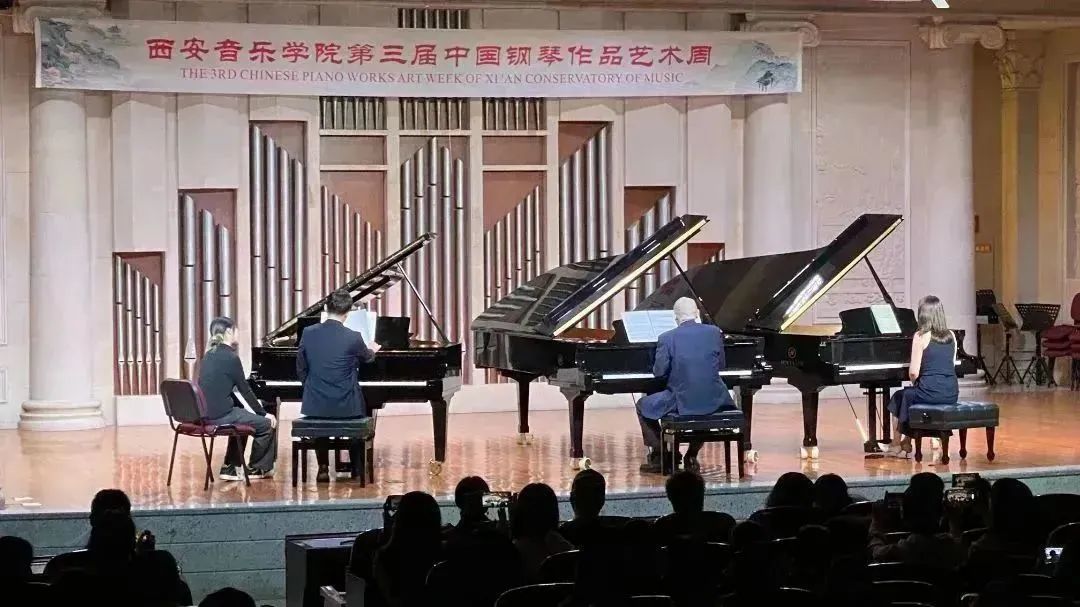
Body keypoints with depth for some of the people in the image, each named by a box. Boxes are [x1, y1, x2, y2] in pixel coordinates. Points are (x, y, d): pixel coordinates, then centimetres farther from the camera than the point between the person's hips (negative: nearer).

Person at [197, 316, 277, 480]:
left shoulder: (209, 356, 12)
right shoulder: (230, 357, -13)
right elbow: (245, 390, -9)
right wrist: (263, 413, 3)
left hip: (206, 414, 9)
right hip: (221, 415, -9)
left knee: (242, 418, 34)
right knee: (267, 425, 4)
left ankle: (231, 468, 30)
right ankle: (256, 469, 20)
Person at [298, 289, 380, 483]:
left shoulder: (308, 334, -7)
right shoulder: (353, 338, -13)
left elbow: (301, 370, 4)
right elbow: (367, 358, 11)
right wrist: (372, 350, 35)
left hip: (315, 405, 2)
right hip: (346, 406, -2)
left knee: (320, 421, 37)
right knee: (360, 416, 33)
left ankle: (323, 468, 29)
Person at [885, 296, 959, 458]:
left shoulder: (921, 336, -9)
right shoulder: (951, 336, 8)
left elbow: (913, 372, -11)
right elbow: (951, 365, 15)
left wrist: (914, 383, 11)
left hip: (930, 393, -6)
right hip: (952, 394, 6)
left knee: (899, 398, 26)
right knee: (911, 395, 34)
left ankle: (896, 445, 33)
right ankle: (906, 445, 38)